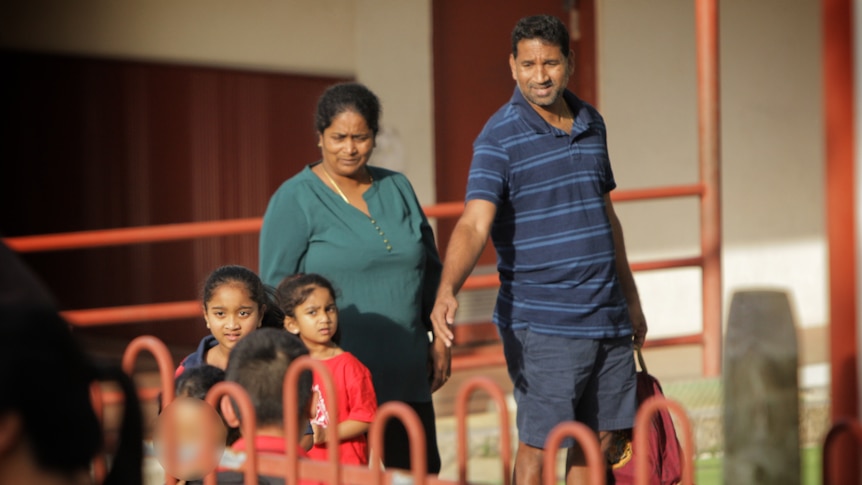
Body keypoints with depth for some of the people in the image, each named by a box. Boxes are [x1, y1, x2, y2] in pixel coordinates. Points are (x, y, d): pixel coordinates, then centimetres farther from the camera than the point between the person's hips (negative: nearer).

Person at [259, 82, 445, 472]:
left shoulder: (397, 188, 12)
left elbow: (429, 267, 19)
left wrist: (439, 338, 12)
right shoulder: (295, 200, -3)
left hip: (404, 374, 5)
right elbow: (275, 288, -6)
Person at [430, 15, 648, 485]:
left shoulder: (590, 123, 10)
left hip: (607, 315, 6)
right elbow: (474, 224, -23)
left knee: (595, 441, 10)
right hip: (541, 323, -6)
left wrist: (630, 297, 24)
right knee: (539, 445, -5)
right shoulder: (500, 137, -11)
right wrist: (447, 292, -40)